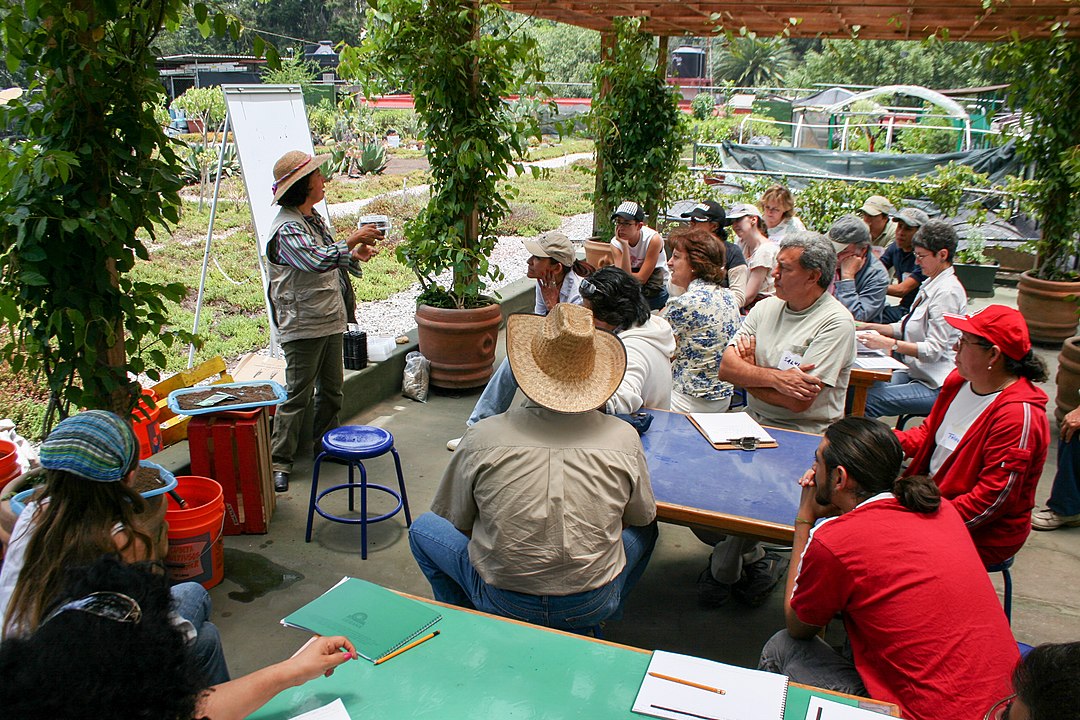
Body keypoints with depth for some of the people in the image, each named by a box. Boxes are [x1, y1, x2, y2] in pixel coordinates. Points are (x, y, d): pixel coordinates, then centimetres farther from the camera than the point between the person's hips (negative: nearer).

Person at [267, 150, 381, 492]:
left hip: (331, 320, 9)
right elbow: (317, 260, -32)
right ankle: (278, 462, 5)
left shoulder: (314, 218, 14)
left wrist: (354, 256, 6)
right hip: (303, 325, -9)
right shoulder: (287, 227, -17)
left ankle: (326, 445, 32)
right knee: (297, 394, -4)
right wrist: (352, 240, -22)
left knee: (331, 389, 17)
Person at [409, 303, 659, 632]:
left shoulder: (482, 437, -14)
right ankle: (589, 628, 32)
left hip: (503, 603, -1)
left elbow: (453, 519, 2)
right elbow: (642, 516, 7)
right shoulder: (624, 438, -11)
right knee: (645, 527, 28)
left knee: (422, 527, 20)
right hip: (595, 605, 1)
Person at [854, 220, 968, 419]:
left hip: (934, 386, -9)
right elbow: (906, 328, 18)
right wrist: (872, 327, 5)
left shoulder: (947, 292, -16)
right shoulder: (931, 284, 13)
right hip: (914, 372, 9)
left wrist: (887, 343, -28)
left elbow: (934, 349, -22)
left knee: (866, 401, -25)